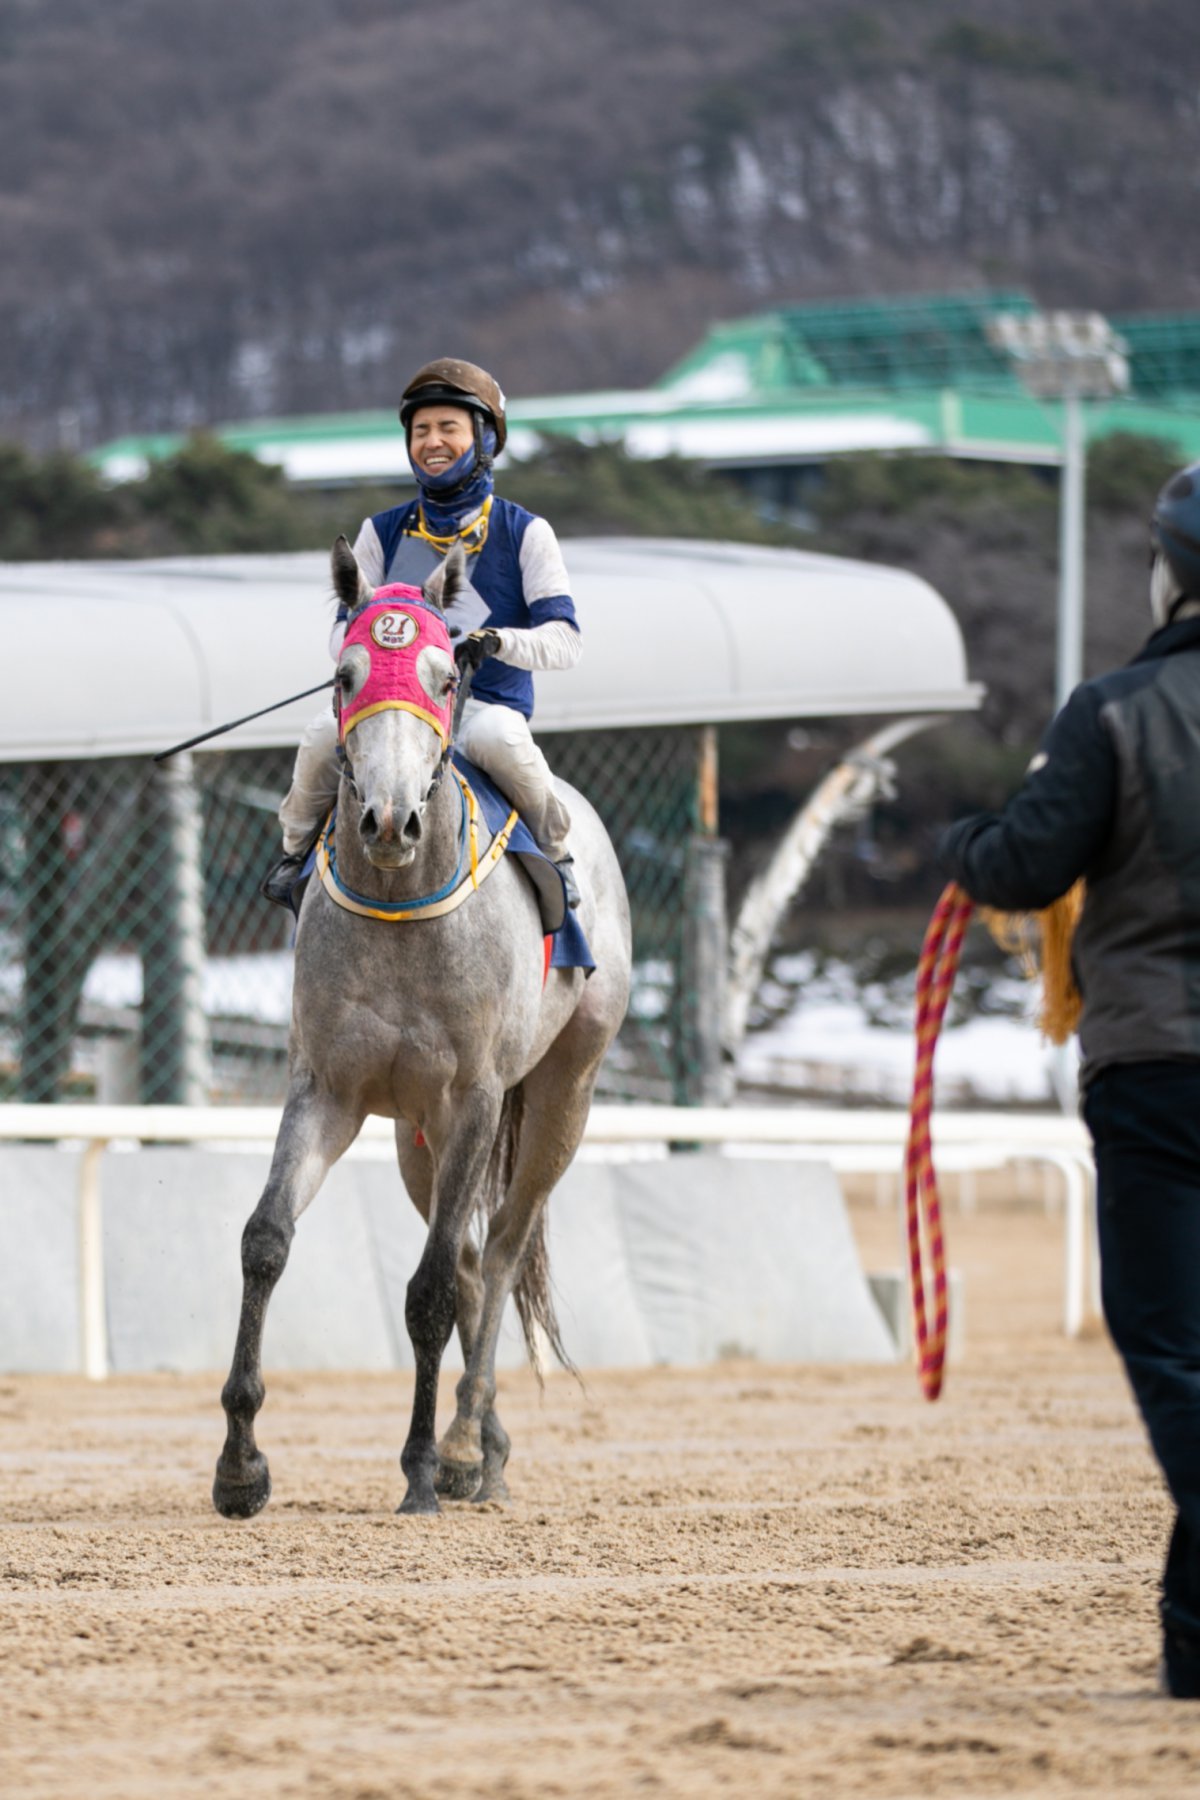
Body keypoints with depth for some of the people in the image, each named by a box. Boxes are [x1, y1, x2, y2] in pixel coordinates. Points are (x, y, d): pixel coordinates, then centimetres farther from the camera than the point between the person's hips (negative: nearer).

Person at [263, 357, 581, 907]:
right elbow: (343, 633, 8)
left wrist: (495, 641, -24)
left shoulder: (524, 534, 5)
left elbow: (563, 641, -4)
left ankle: (555, 850, -11)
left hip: (487, 702, -2)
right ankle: (298, 849, -2)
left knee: (499, 738, -38)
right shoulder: (383, 532, 12)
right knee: (325, 732, -29)